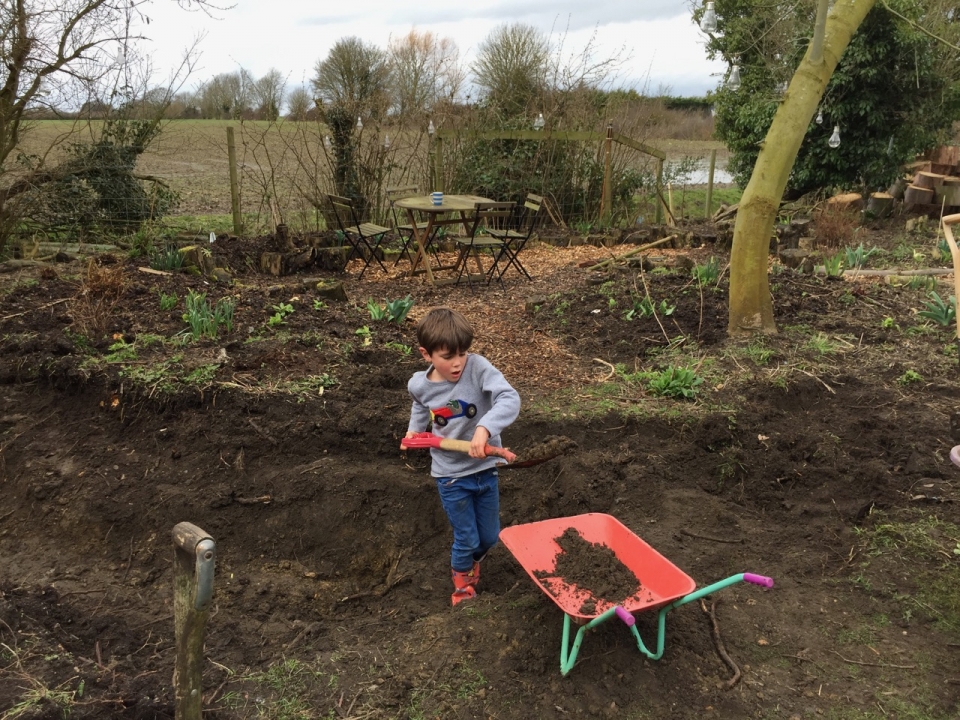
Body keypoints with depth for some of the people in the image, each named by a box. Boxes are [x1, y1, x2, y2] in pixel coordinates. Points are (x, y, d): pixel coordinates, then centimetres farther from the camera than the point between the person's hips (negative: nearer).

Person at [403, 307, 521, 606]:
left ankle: (471, 560, 53)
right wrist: (415, 429, 7)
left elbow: (510, 399, -35)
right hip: (451, 474, 0)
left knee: (490, 537, 17)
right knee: (466, 538, 8)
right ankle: (462, 580, 40)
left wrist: (484, 428, -47)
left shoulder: (478, 367, -21)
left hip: (485, 468, 0)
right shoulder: (420, 385, -10)